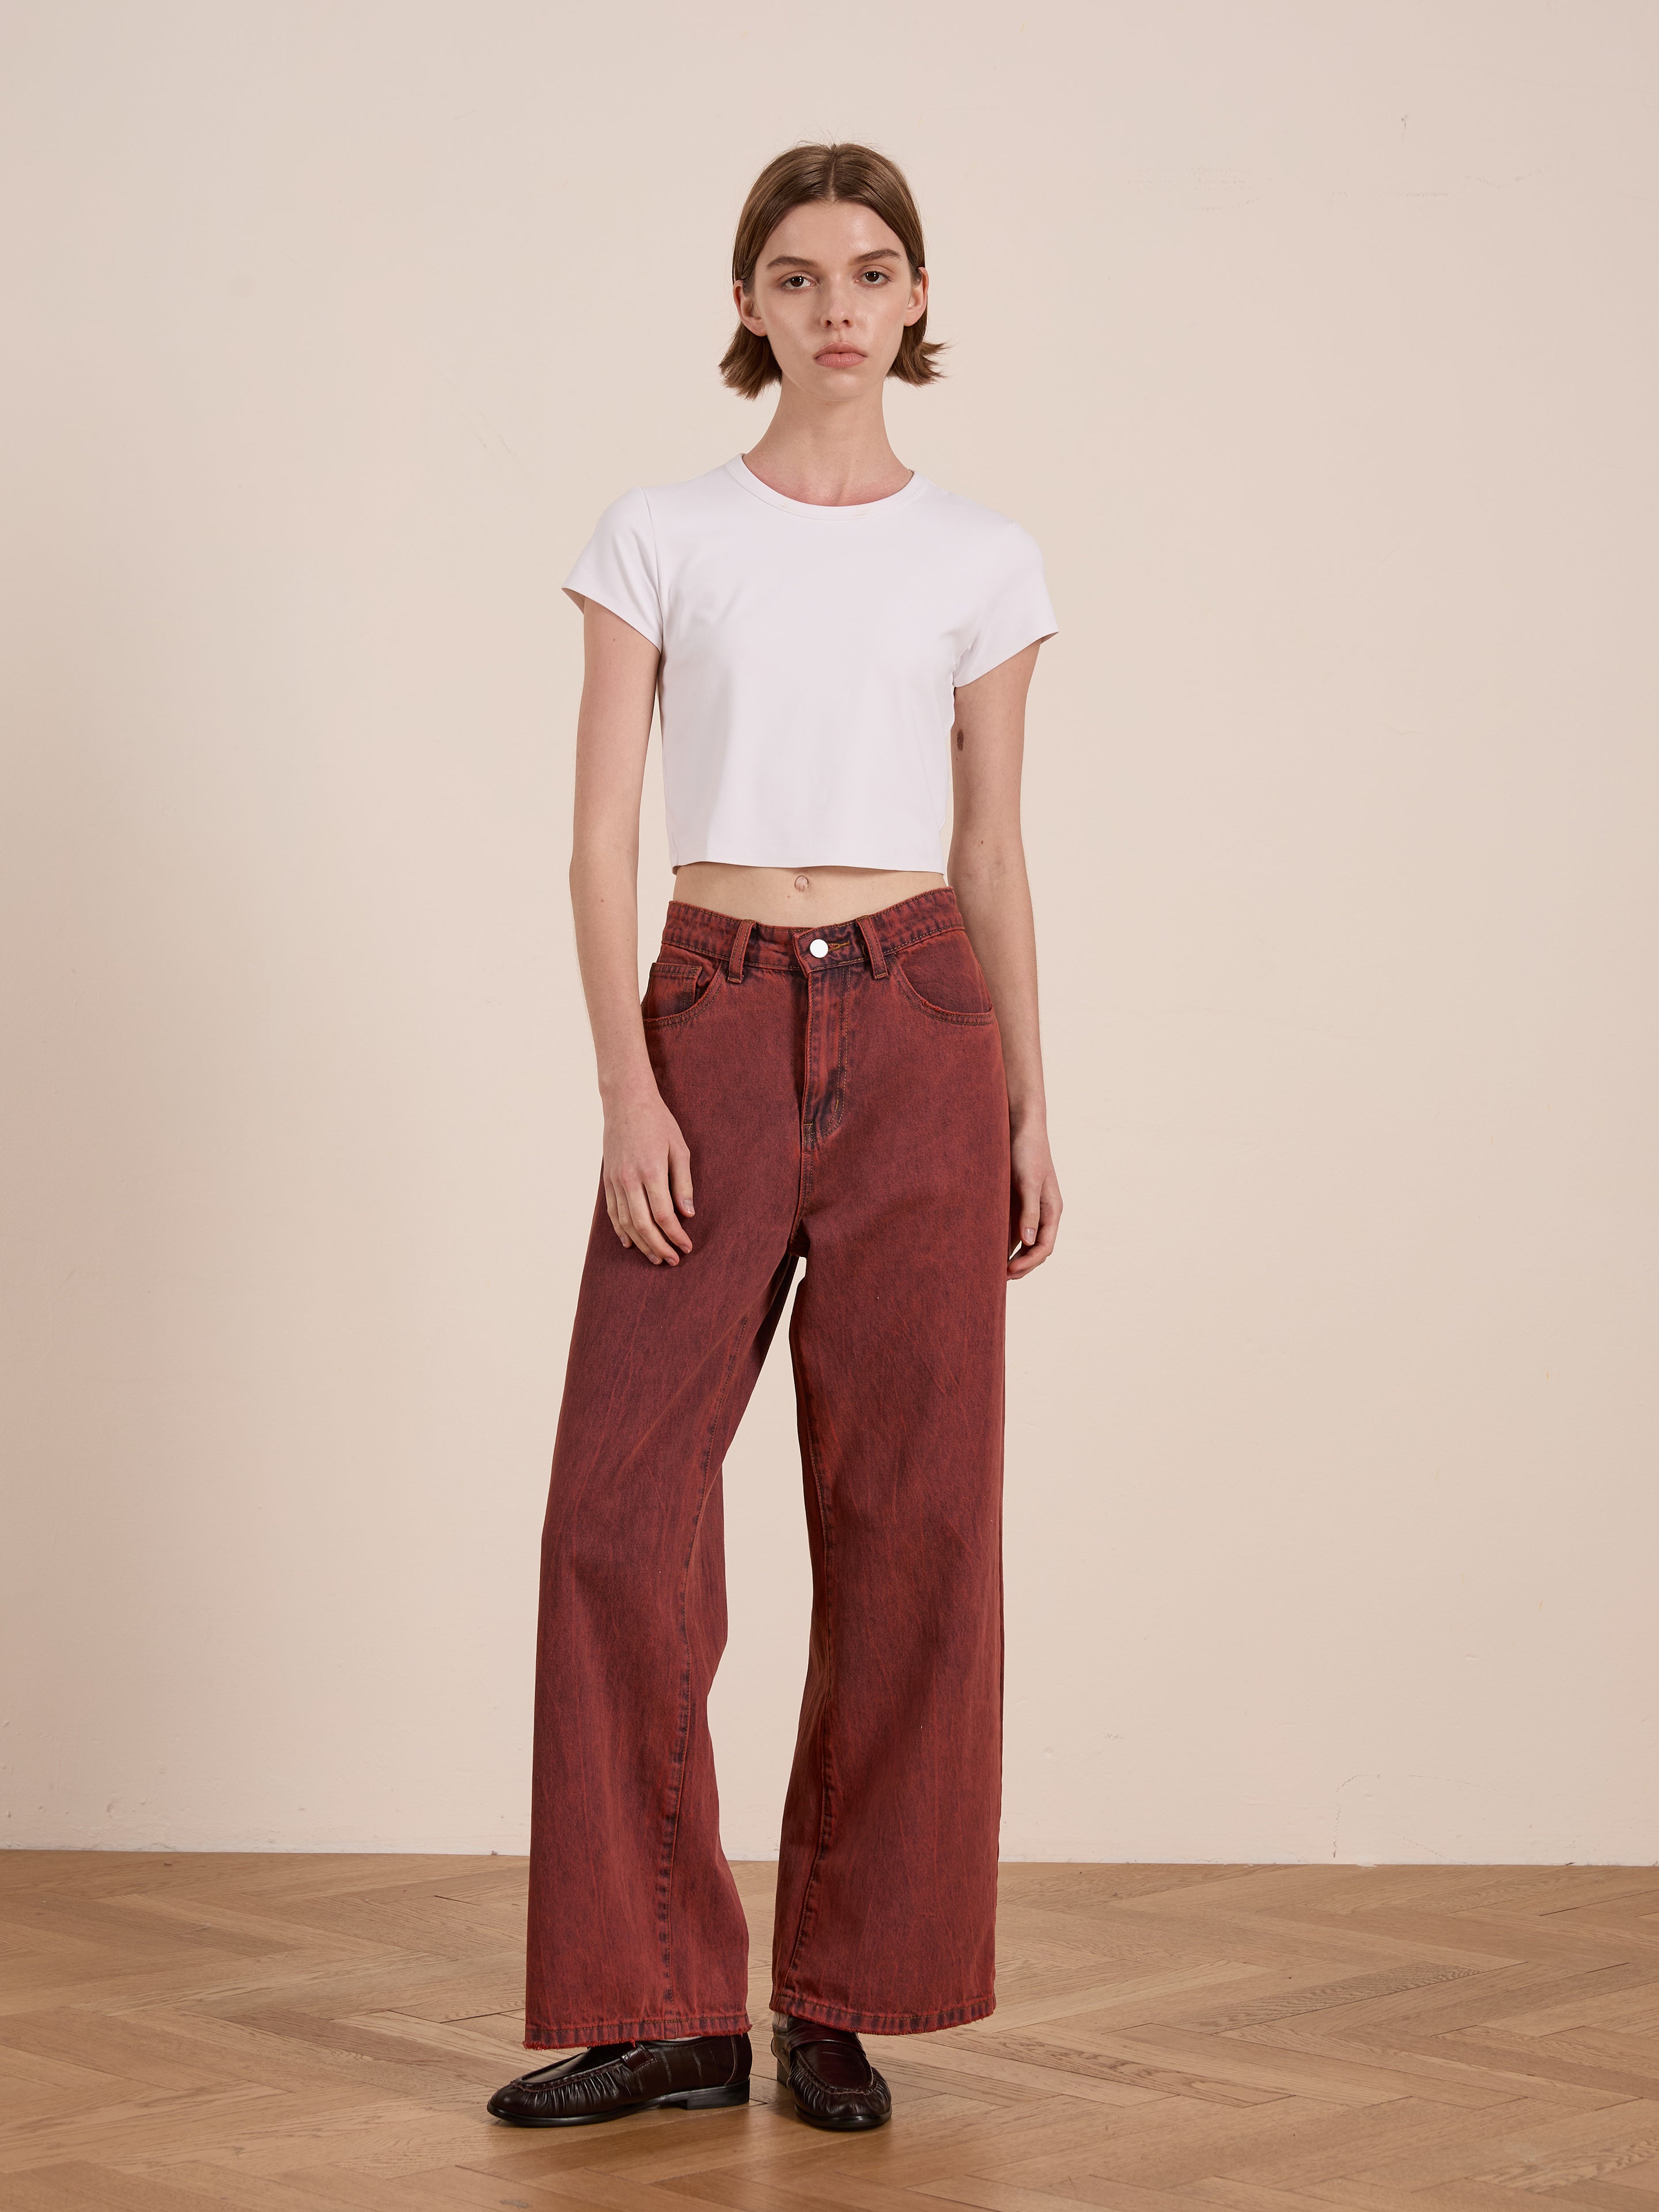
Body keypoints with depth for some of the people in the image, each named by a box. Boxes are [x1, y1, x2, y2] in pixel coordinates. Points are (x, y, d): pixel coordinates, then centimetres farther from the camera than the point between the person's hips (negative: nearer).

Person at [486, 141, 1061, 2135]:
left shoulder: (980, 562, 8)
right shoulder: (660, 538, 4)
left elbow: (994, 852, 11)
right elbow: (600, 837, 0)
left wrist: (1033, 1110, 7)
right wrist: (627, 1089, -10)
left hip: (918, 1029, 1)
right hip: (714, 1023, -1)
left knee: (908, 1512, 2)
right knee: (624, 1507, -4)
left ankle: (844, 1995, 15)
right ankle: (662, 2008, 8)